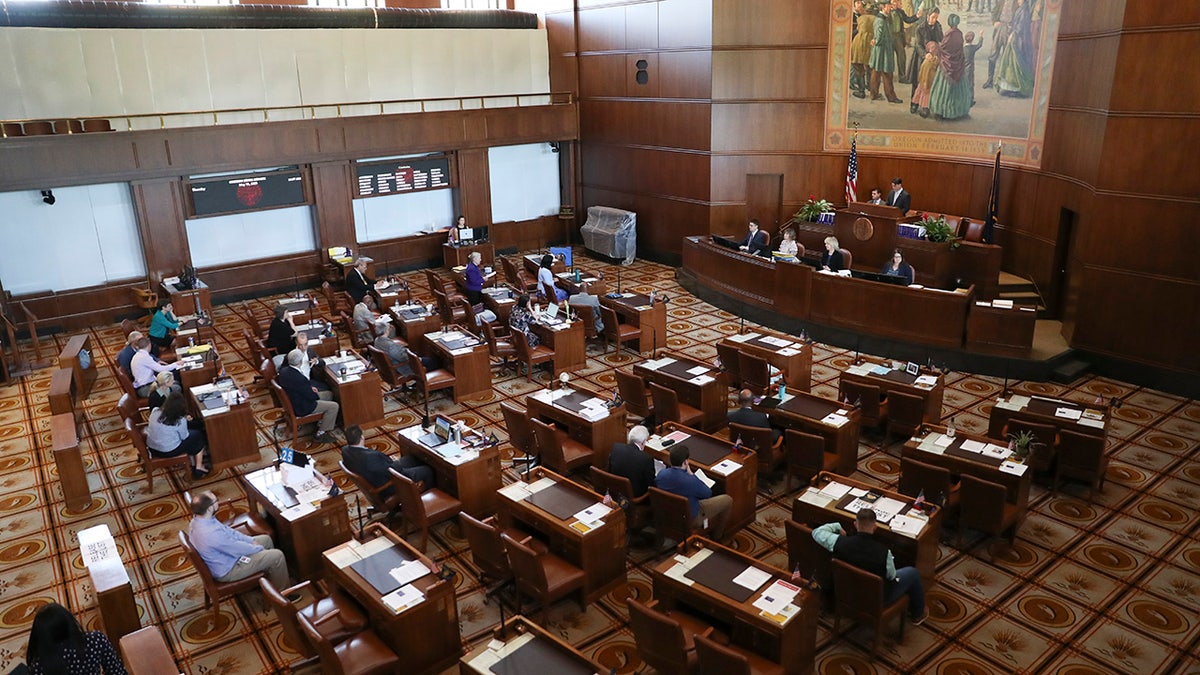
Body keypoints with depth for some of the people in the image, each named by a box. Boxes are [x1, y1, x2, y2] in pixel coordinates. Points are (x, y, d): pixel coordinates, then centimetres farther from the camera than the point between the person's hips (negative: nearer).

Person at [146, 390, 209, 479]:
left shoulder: (155, 411, -8)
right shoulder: (180, 421, -23)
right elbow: (184, 437, -6)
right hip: (169, 451, -6)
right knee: (198, 435, 16)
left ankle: (193, 463, 29)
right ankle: (198, 468, 24)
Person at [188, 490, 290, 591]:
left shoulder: (198, 520, -8)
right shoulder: (211, 534, -38)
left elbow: (228, 531, 5)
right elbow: (238, 550, -25)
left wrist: (251, 540, 2)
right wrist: (259, 548, -8)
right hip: (227, 570, -10)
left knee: (266, 539, 18)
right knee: (277, 556, -7)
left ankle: (271, 577, 36)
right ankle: (282, 590, 17)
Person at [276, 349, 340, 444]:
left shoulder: (283, 370, -7)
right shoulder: (299, 378, -35)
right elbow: (312, 397, -22)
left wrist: (309, 387, 3)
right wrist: (316, 394, 0)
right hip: (301, 408, -10)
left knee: (329, 394, 19)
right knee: (334, 406, -5)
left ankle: (321, 423, 26)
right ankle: (321, 434, 4)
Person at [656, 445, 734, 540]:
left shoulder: (661, 473, -19)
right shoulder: (690, 481, -37)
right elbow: (708, 493, -15)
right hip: (691, 520, -6)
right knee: (727, 500, 9)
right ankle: (716, 535, 31)